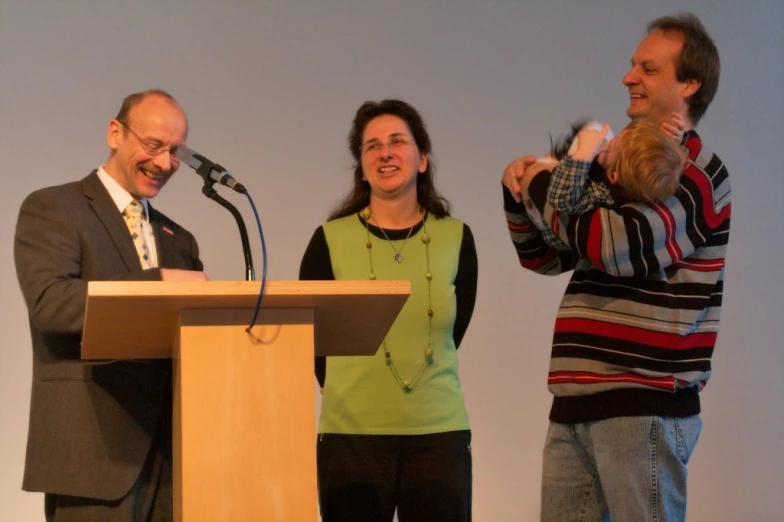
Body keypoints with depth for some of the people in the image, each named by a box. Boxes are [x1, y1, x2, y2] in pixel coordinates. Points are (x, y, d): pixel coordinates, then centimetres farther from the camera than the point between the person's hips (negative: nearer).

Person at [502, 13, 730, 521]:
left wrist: (547, 188, -7)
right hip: (577, 399, 8)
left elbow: (621, 245, -23)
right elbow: (544, 257, 23)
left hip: (644, 404, -7)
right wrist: (521, 193, 5)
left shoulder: (698, 173, -6)